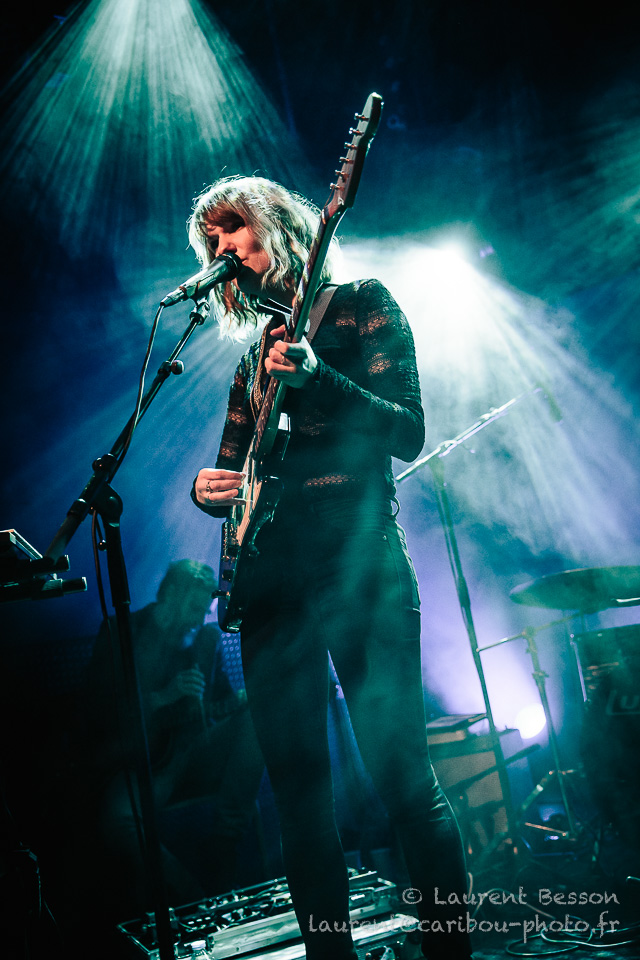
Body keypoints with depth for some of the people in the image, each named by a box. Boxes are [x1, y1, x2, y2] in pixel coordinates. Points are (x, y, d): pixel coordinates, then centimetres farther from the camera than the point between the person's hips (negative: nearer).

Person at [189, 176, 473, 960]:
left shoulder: (360, 303, 6)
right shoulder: (255, 351, 22)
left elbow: (408, 432, -6)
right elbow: (231, 464, 23)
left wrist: (317, 379, -21)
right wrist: (208, 488, -1)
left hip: (355, 561, -6)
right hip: (269, 573, 6)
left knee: (401, 777, -8)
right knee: (298, 787, 5)